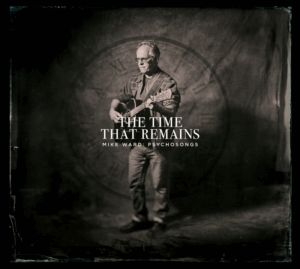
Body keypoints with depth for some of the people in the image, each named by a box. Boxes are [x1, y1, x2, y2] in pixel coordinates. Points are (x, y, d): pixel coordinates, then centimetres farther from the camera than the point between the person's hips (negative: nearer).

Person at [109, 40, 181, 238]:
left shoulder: (167, 83, -10)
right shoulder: (135, 81, 10)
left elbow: (172, 113, -20)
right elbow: (120, 97, 22)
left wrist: (157, 107, -40)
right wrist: (113, 110, 1)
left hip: (158, 142, -6)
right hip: (137, 140, 6)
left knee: (160, 184, 4)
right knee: (135, 182, 11)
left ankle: (160, 221, 21)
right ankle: (140, 219, 26)